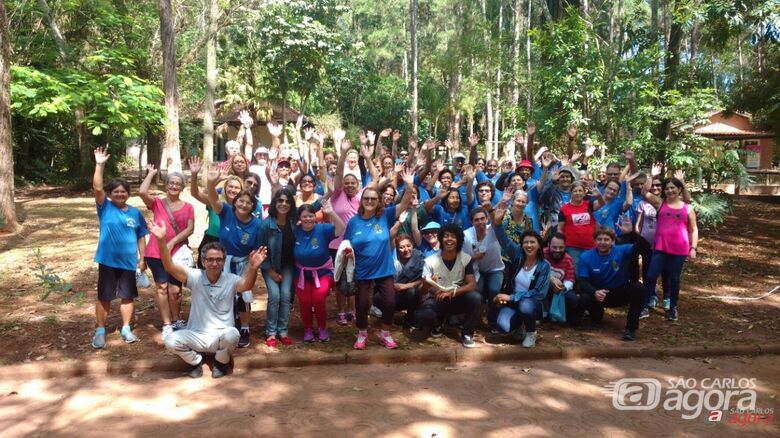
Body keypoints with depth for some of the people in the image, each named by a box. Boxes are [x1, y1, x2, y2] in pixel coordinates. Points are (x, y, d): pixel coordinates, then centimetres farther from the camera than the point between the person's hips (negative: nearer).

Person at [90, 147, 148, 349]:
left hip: (129, 262, 2)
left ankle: (126, 329, 25)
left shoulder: (135, 213, 2)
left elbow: (141, 237, 7)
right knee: (104, 297, 7)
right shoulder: (105, 208, -3)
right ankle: (100, 331, 20)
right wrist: (99, 165, -27)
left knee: (127, 296, 11)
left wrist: (142, 258, 4)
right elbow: (97, 188, -18)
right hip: (108, 261, -2)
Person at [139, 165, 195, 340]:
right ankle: (167, 325, 13)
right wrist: (151, 174, -6)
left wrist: (173, 241, -14)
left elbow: (190, 229, -5)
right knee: (162, 287, 4)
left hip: (178, 253, 0)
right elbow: (142, 192, -18)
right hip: (156, 253, 0)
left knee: (175, 289, 4)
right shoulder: (157, 203, 1)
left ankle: (176, 321, 26)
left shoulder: (188, 207, 3)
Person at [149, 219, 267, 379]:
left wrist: (253, 267, -53)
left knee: (231, 334, -34)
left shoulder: (231, 280, -9)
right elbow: (170, 267, -17)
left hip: (221, 337, -1)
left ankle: (221, 362, 1)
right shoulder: (195, 276, -4)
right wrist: (161, 240, -32)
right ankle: (196, 360, 7)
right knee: (171, 341, -24)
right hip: (197, 335, 2)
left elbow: (247, 284, -31)